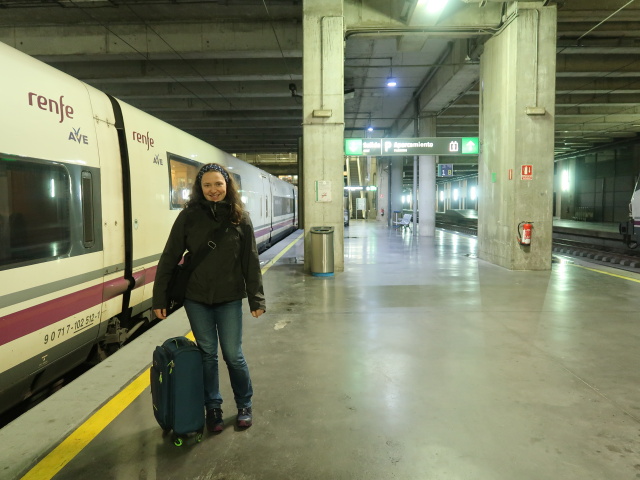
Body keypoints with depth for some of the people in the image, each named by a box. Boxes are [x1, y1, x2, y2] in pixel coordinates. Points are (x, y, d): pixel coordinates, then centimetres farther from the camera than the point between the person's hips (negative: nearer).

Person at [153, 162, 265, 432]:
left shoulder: (240, 218, -5)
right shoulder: (189, 216, -5)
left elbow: (251, 261, -3)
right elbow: (169, 258, -3)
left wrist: (257, 299, -5)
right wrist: (160, 298, -4)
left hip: (229, 299, 0)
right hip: (196, 299, 1)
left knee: (233, 354, 6)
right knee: (207, 354, 10)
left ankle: (244, 405, 28)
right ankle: (213, 407, 29)